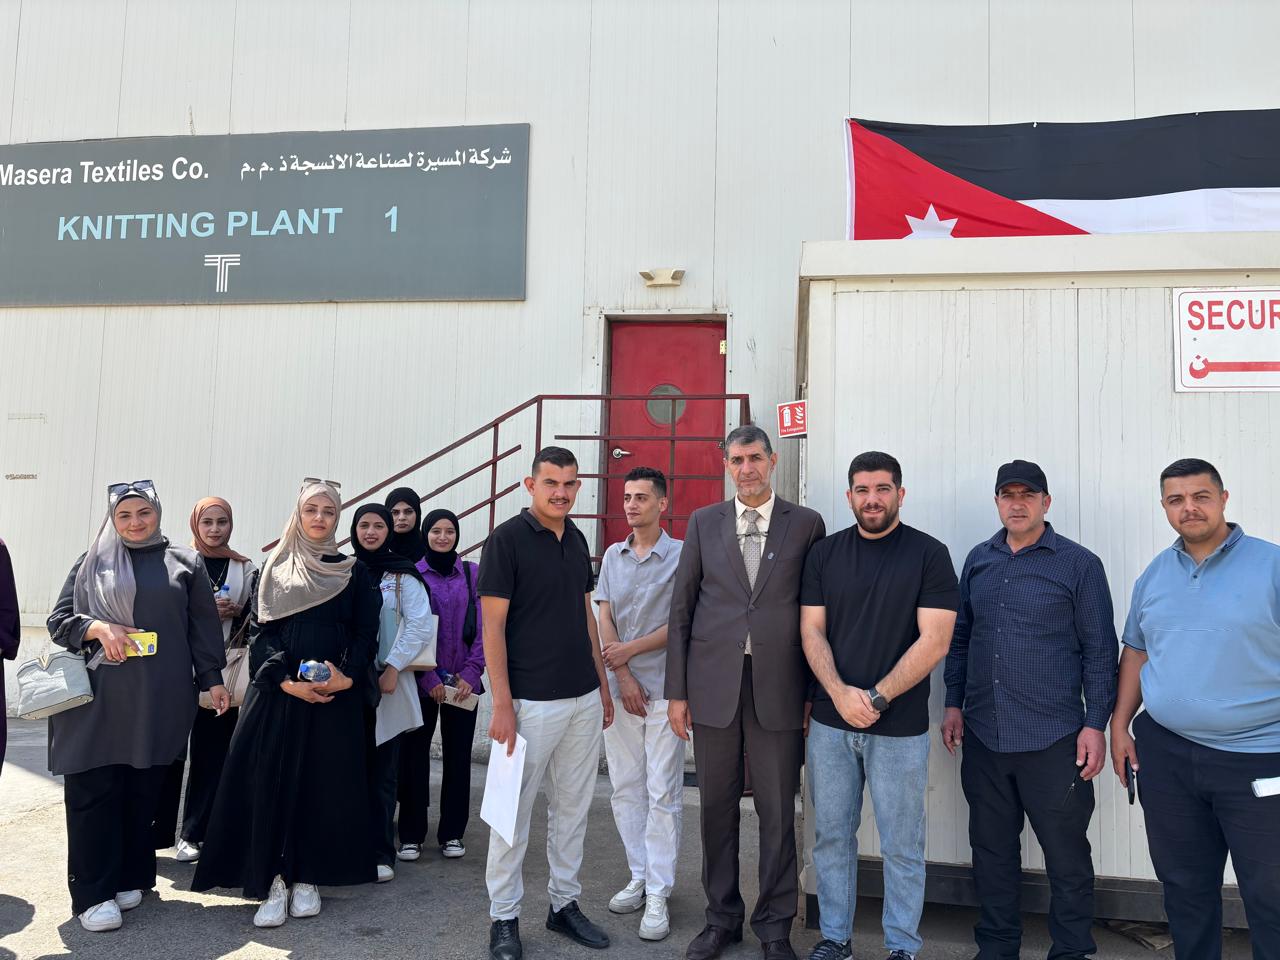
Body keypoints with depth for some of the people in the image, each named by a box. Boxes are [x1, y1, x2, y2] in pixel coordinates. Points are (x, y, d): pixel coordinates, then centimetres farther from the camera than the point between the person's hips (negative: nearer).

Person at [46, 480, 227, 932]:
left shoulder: (185, 563, 9)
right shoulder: (92, 563, 11)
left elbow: (203, 627, 9)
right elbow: (58, 619, 9)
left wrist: (213, 679, 5)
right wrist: (97, 628, -10)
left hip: (157, 700, 0)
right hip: (98, 697, 0)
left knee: (143, 789, 5)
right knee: (93, 790, -2)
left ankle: (129, 877, 19)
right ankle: (93, 891, 7)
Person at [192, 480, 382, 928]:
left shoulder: (354, 571, 6)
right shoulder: (274, 568, 8)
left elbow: (365, 634, 3)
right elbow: (259, 631, 1)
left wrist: (346, 677, -13)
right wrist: (286, 681, -13)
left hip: (335, 695, 0)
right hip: (277, 692, 0)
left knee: (323, 785, 2)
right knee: (271, 782, -2)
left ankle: (306, 878, 15)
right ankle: (272, 882, 7)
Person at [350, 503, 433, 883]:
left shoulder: (403, 575, 1)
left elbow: (419, 625, -5)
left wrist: (393, 668, -11)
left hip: (387, 683, -2)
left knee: (382, 770, 1)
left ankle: (381, 852, 9)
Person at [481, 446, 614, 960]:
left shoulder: (577, 539, 9)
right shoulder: (507, 538, -10)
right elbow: (492, 625, -13)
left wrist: (603, 685, 14)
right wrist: (502, 704, -17)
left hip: (584, 699, 6)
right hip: (531, 701, -6)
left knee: (573, 807, 15)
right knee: (514, 811, 4)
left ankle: (565, 903, 29)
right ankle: (504, 917, 19)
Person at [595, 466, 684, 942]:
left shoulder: (680, 555, -4)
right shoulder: (613, 556, 10)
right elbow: (604, 620, 7)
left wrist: (628, 651, -9)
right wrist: (622, 677, -3)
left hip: (665, 688, -4)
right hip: (620, 688, 5)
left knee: (663, 793, -1)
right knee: (625, 788, 10)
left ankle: (658, 895, 7)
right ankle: (639, 877, 24)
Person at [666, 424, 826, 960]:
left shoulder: (806, 524, 3)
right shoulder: (703, 523, 7)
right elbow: (681, 609, 6)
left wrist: (815, 691, -1)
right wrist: (676, 691, 2)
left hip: (778, 688, -1)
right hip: (713, 685, 2)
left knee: (777, 813, 7)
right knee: (717, 809, 12)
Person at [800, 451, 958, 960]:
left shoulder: (929, 554, -4)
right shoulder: (824, 553, 5)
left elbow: (934, 641, -10)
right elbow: (812, 631, 2)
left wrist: (877, 698, -14)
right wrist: (840, 693, -13)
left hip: (900, 726, -3)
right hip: (830, 720, 3)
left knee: (901, 845, 8)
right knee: (831, 835, 12)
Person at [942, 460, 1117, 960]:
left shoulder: (1079, 564, -3)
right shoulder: (978, 560, 9)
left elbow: (1099, 650, -3)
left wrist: (1096, 724, -7)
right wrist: (954, 704, 10)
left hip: (1054, 740, -4)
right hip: (983, 736, 4)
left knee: (1066, 856, 6)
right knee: (991, 850, 15)